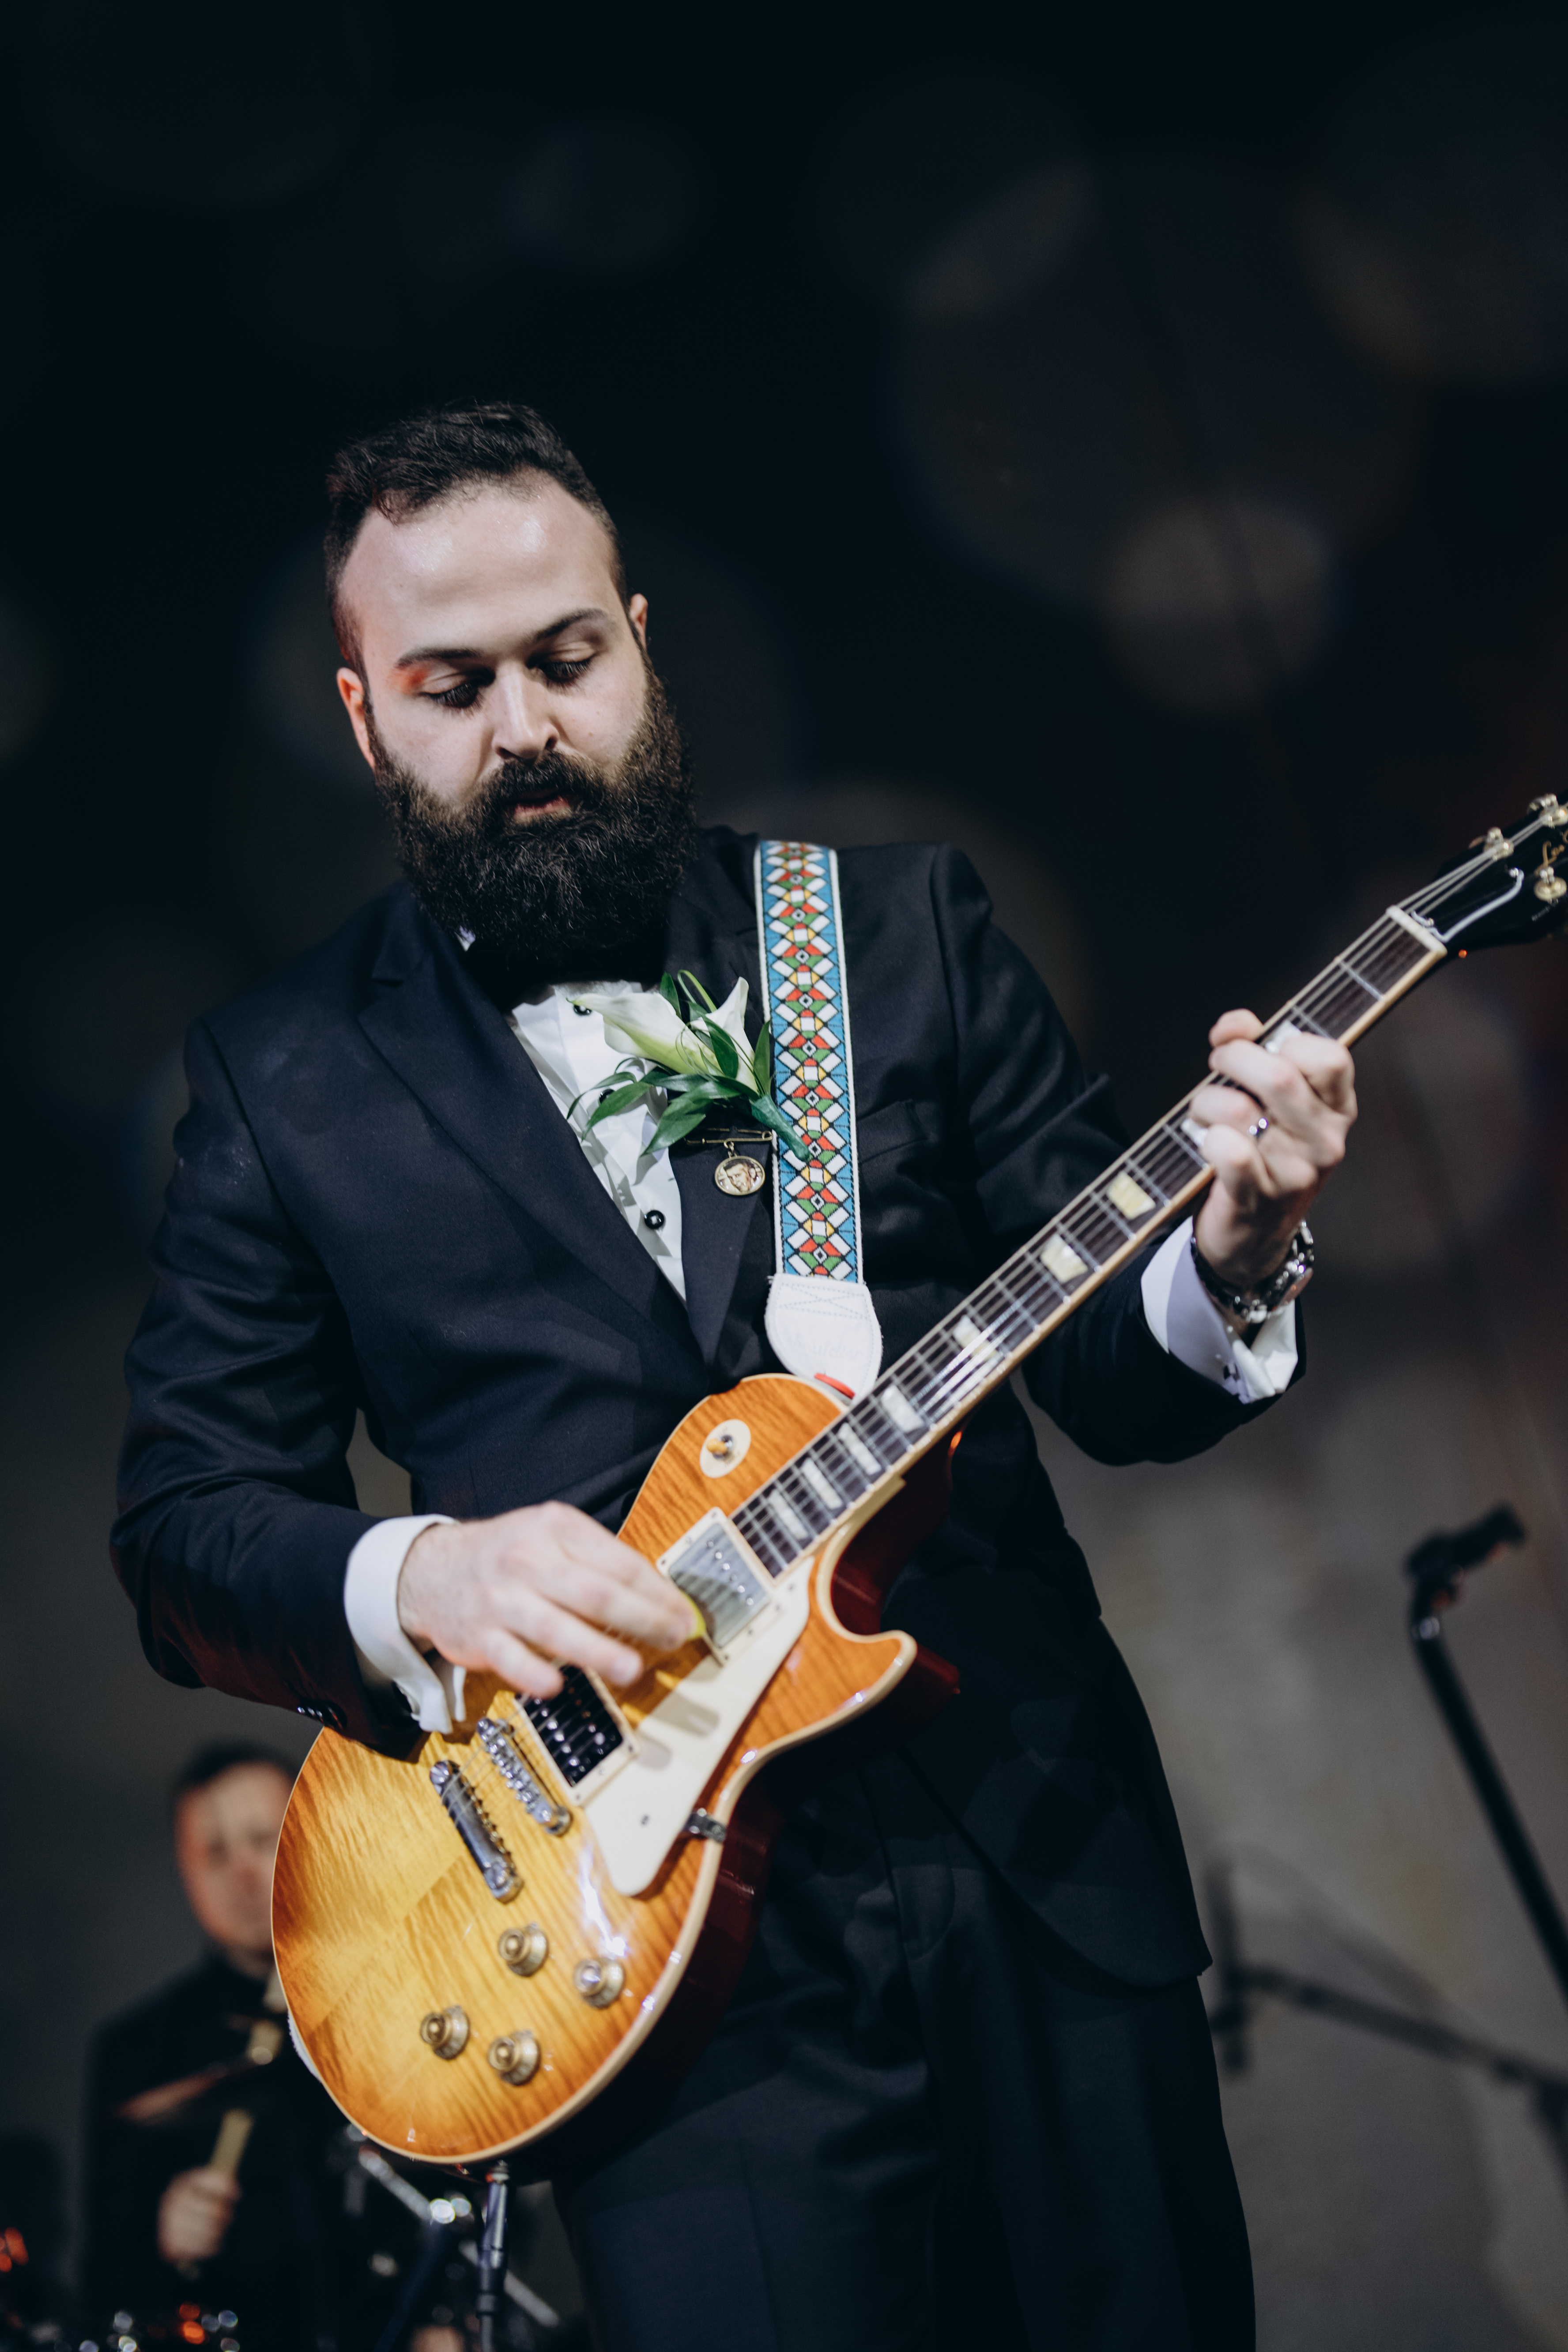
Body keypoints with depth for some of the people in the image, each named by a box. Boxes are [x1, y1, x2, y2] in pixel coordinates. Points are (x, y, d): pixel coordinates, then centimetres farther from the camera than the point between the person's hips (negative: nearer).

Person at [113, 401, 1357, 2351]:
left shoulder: (903, 927, 5)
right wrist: (421, 1577, -18)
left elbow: (1113, 1378, 5)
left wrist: (1222, 1261, -17)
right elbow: (179, 1523, 1)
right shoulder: (286, 1077, 2)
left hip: (1053, 1886, 2)